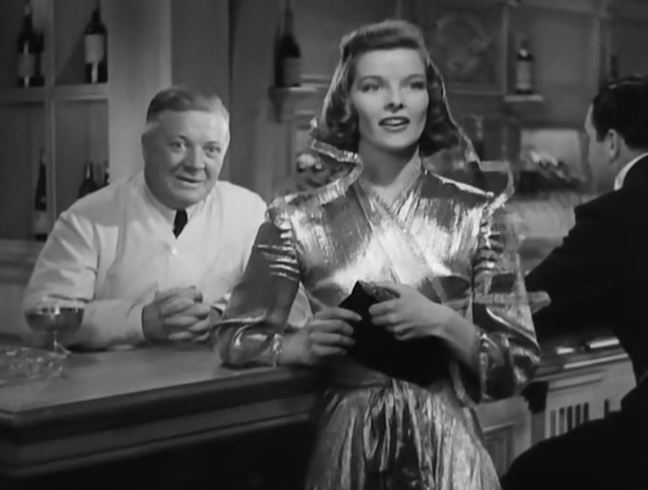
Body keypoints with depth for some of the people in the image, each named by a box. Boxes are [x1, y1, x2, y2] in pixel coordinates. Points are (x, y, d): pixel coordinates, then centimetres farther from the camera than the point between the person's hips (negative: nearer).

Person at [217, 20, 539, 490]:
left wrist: (443, 324, -19)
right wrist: (303, 344, -15)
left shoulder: (477, 214, -4)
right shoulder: (298, 219, -4)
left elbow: (517, 367, -3)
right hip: (344, 448, 0)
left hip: (447, 450, 0)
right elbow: (235, 339, 3)